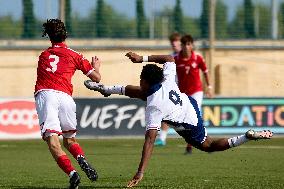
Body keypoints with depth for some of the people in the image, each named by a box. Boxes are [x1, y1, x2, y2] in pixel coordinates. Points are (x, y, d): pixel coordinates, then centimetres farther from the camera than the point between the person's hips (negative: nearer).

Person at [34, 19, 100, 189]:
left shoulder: (43, 55, 24)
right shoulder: (74, 55, 17)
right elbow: (96, 78, 18)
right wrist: (96, 67, 41)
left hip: (44, 95, -1)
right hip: (64, 97, 1)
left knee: (53, 141, -13)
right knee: (70, 139, 19)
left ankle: (72, 173, -34)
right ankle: (82, 159, -13)